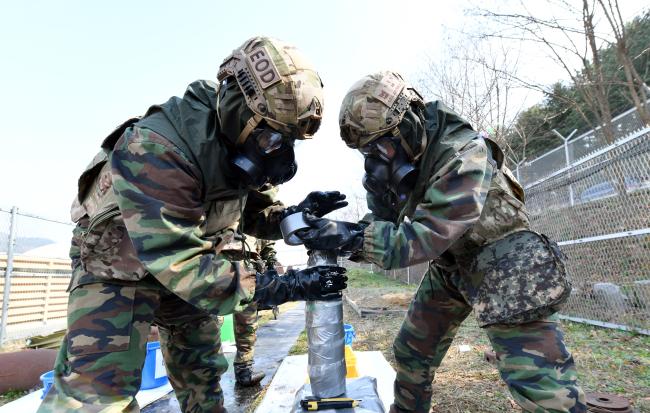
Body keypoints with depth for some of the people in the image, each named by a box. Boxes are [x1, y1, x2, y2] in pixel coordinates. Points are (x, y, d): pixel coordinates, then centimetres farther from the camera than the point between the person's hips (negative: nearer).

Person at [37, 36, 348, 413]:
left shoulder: (243, 148, -11)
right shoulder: (156, 148, -36)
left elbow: (254, 215, 0)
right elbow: (179, 262, -40)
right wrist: (284, 287, -42)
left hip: (187, 262, 7)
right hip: (119, 263, -6)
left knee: (202, 373, 17)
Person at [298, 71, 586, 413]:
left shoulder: (464, 154, -28)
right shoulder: (399, 161, -4)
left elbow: (425, 236, -33)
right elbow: (386, 224, 0)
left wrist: (353, 237, -37)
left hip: (501, 263, -7)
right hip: (448, 266, 8)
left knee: (538, 384, -10)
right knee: (410, 352, 16)